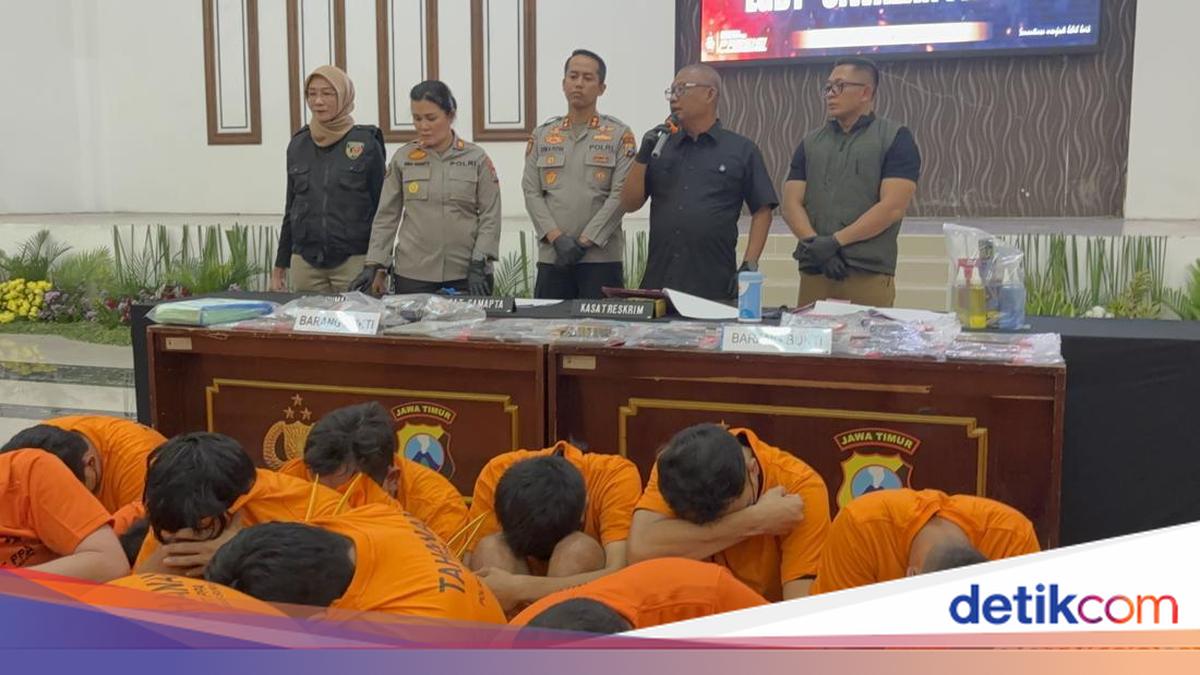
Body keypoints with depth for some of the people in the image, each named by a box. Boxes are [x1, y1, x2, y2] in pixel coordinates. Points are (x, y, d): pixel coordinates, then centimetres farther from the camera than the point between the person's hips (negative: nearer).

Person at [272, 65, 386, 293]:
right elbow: (291, 208, 16)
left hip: (354, 263, -3)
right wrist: (279, 266, 14)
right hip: (304, 264, 4)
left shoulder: (367, 143, -3)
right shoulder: (298, 145, 9)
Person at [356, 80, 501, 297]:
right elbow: (386, 216, 7)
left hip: (466, 275, -1)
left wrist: (478, 265, -9)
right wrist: (375, 265, 1)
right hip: (413, 274, 1)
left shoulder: (477, 158, 2)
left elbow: (490, 216, 0)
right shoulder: (402, 158, 5)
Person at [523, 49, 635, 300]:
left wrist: (584, 241, -13)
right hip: (552, 256, 3)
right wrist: (557, 238, -10)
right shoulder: (541, 135, 12)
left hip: (602, 257, -2)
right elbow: (531, 193, 4)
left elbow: (620, 195, -6)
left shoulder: (619, 135, 3)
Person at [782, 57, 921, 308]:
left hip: (870, 275, -4)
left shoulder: (895, 139, 2)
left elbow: (892, 207, -9)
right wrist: (815, 244, -12)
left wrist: (834, 241, -13)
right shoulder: (810, 143, 15)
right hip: (814, 272, 4)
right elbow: (791, 204, 6)